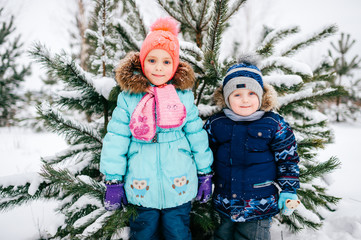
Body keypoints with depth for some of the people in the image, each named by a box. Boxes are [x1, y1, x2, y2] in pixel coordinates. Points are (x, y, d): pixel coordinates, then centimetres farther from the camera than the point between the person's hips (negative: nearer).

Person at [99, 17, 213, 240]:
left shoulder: (184, 96, -3)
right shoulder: (128, 98, -6)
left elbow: (197, 135, 3)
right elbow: (116, 140, -3)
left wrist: (205, 173, 7)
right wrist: (113, 180, -2)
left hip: (180, 187, 1)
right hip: (141, 188, 0)